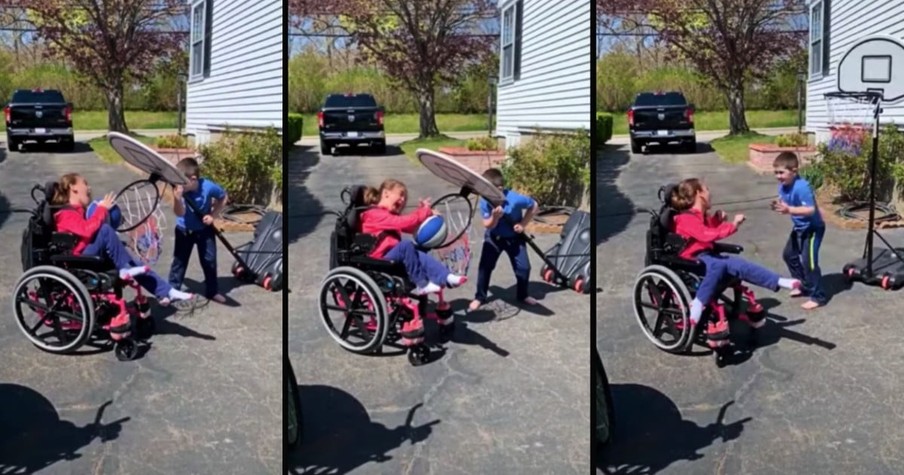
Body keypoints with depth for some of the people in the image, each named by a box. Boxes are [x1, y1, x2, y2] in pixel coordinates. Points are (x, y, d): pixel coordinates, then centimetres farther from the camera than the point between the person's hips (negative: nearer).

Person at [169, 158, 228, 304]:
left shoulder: (208, 187, -26)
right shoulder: (180, 190, -26)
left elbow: (223, 198, -7)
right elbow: (180, 213, -36)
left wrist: (213, 215, -17)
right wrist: (177, 198, -55)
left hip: (204, 229, 0)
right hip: (184, 230, 0)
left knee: (209, 260, 5)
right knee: (179, 260, 4)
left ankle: (212, 291, 19)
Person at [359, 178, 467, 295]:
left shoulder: (391, 215, 24)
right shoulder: (374, 214, -9)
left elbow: (411, 228, 21)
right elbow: (402, 222, -20)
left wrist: (423, 211, 8)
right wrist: (426, 212, -14)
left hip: (393, 255, 9)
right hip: (379, 260, -9)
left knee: (420, 256, -17)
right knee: (406, 245, -32)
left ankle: (447, 278, -32)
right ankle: (422, 284, -27)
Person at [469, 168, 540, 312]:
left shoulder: (515, 199, -29)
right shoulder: (485, 201, -21)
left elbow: (534, 206, -12)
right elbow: (487, 225, -17)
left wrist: (522, 224, -16)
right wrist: (494, 217, -38)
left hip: (514, 237, -1)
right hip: (494, 237, 1)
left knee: (523, 267, 0)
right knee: (485, 266, -4)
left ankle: (522, 295, 25)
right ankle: (480, 297, 13)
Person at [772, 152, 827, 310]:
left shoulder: (802, 187, -31)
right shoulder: (783, 186, -4)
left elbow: (811, 209, -35)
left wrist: (789, 210, -42)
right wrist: (779, 206, -15)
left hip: (813, 228, -10)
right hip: (799, 227, 10)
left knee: (808, 261, -11)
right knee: (789, 255, 19)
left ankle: (818, 296, 0)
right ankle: (804, 286, 34)